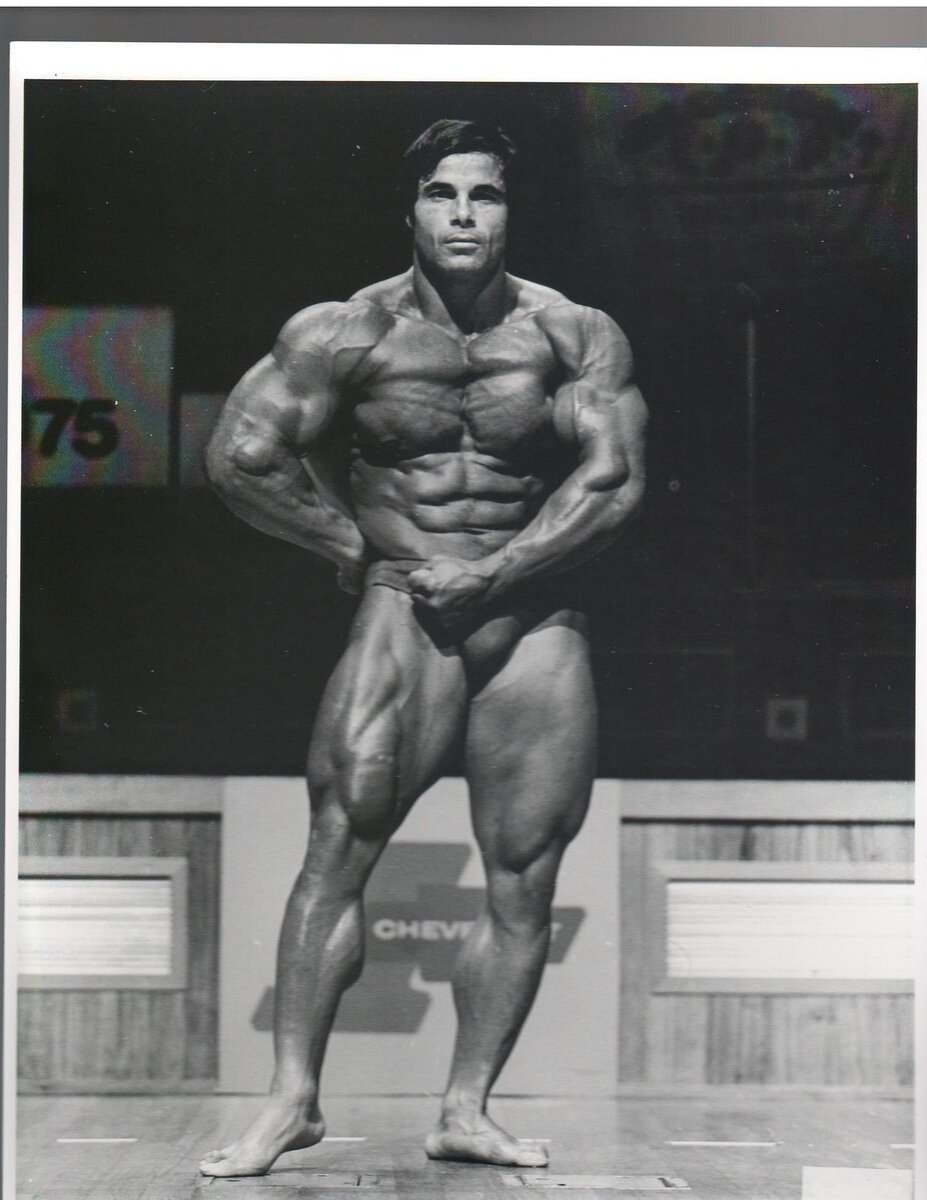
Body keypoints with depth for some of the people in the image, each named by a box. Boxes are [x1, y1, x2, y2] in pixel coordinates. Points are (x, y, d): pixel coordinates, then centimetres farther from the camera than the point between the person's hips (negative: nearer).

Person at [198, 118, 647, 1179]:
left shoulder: (575, 336, 2)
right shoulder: (347, 334, -2)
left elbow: (615, 478, -5)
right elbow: (238, 457, -3)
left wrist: (490, 574, -11)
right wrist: (358, 548, -1)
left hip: (537, 623, 2)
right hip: (404, 612, -2)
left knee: (524, 883, 0)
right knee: (340, 844, -14)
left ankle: (465, 1113, 10)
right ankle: (292, 1099, -8)